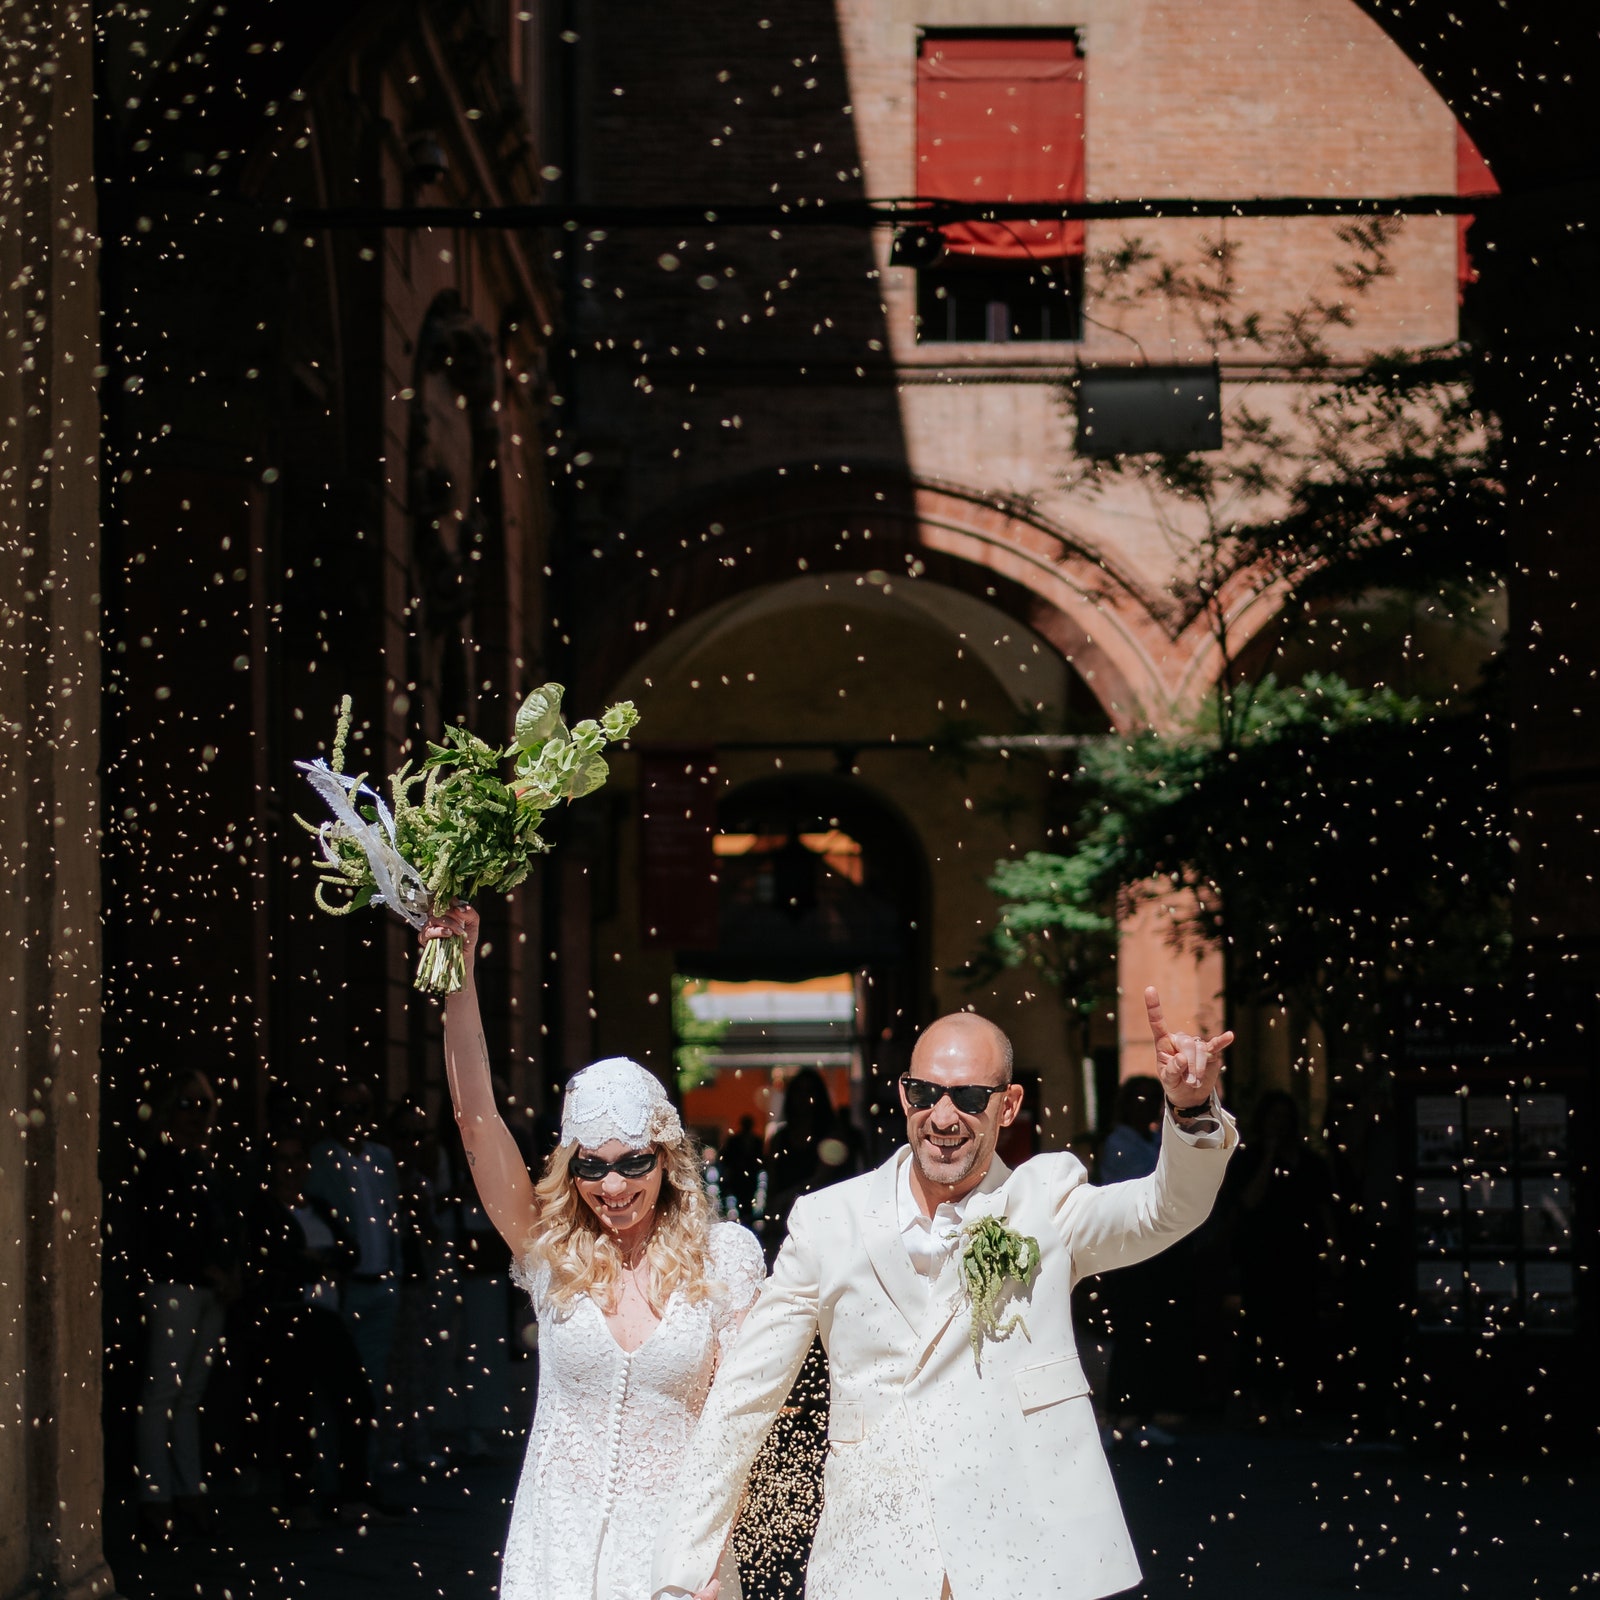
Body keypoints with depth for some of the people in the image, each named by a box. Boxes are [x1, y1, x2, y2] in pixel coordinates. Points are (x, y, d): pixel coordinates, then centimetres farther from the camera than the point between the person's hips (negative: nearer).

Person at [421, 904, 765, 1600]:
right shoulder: (551, 1253, 1)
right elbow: (477, 1118, -6)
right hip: (558, 1540, 2)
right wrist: (457, 975, -14)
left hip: (671, 1539, -1)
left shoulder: (722, 1255, -2)